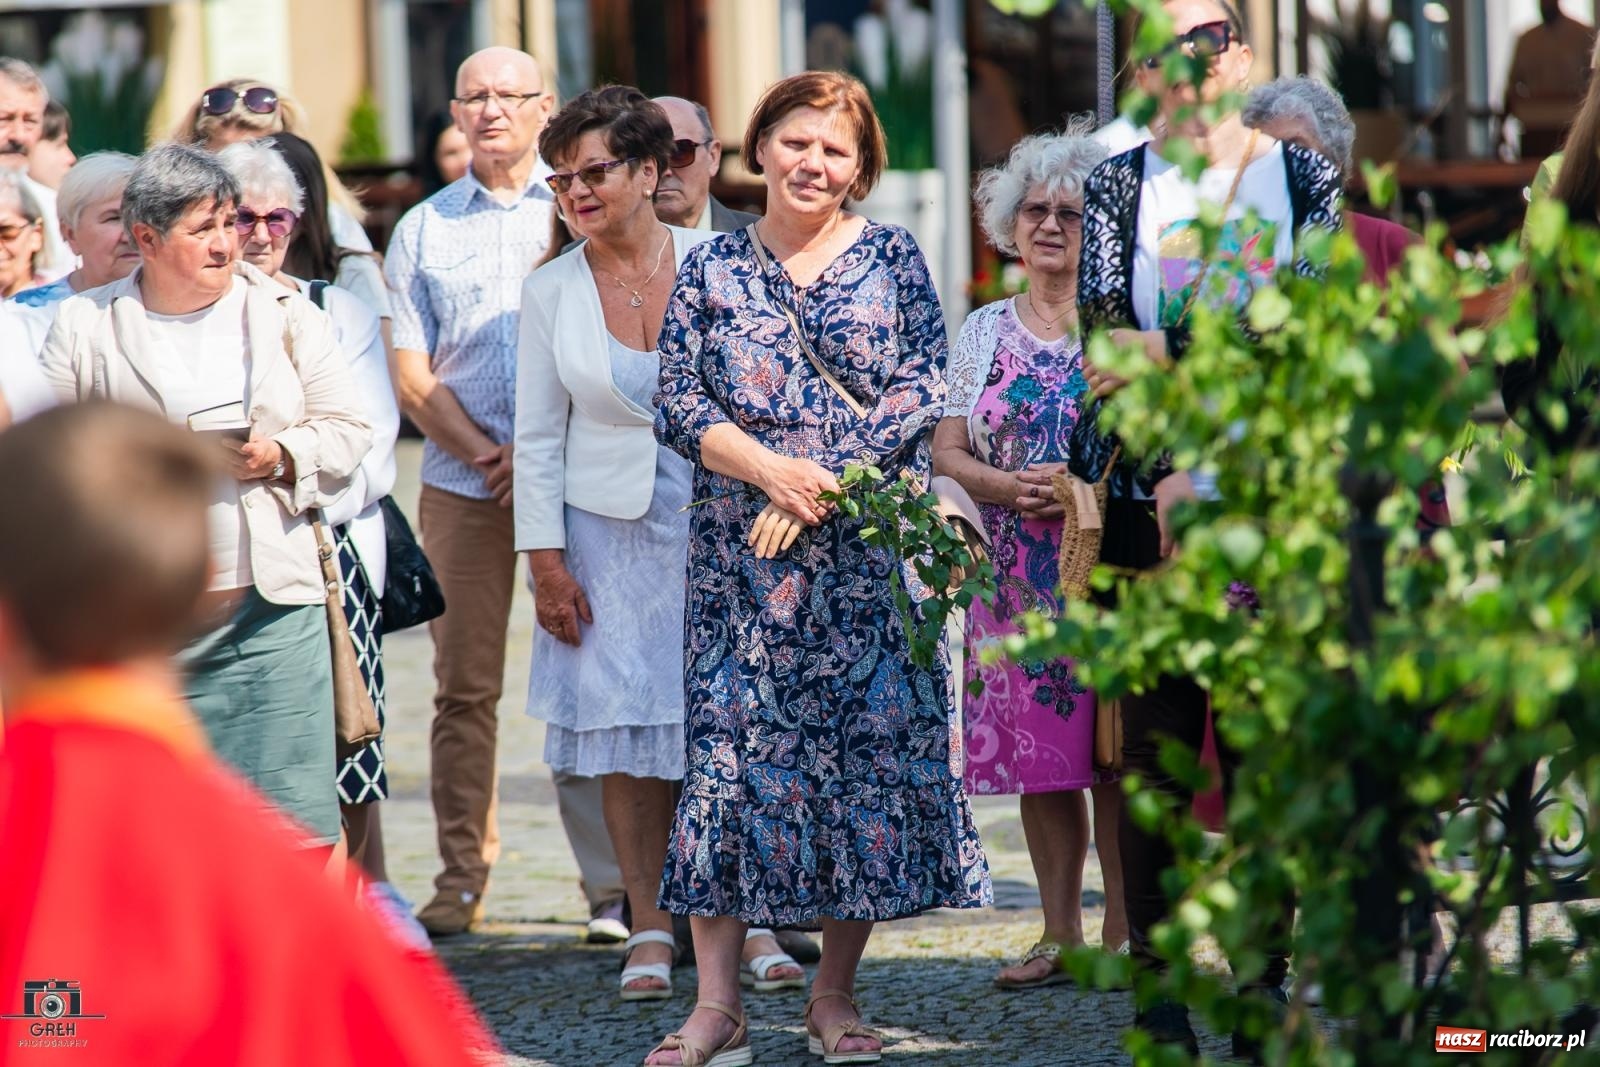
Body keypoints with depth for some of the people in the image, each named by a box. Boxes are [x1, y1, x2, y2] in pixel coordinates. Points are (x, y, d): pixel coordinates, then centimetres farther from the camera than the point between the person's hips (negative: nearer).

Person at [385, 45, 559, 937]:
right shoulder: (424, 228, 14)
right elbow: (414, 376, 9)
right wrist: (485, 454, -6)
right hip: (464, 485, 2)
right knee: (464, 682, 0)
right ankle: (462, 875, 4)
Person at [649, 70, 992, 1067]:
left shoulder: (892, 257, 5)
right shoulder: (712, 269, 8)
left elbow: (920, 390, -3)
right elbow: (678, 404, 2)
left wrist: (823, 487, -12)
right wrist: (769, 470, -14)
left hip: (871, 548, 0)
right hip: (742, 559, 0)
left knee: (871, 750, -1)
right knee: (730, 750, -5)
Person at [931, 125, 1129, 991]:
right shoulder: (984, 333, 12)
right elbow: (945, 451, 9)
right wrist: (1009, 487, -10)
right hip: (1017, 575, 3)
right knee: (1039, 759, 3)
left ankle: (1123, 932, 1)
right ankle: (1059, 935, 11)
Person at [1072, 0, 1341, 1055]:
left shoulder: (1305, 176, 8)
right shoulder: (1117, 186, 9)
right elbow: (1107, 329, -4)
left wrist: (1171, 356, -14)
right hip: (1147, 495, 0)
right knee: (1158, 738, -2)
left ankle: (1264, 972, 6)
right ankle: (1157, 979, 2)